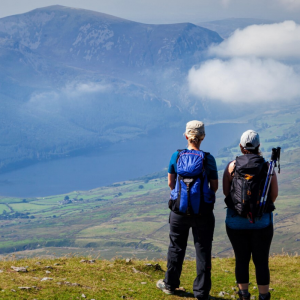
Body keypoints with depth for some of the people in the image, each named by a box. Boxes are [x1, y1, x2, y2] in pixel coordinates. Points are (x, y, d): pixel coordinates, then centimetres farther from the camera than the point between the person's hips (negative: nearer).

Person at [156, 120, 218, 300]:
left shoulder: (176, 156, -6)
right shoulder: (208, 159, -10)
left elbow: (171, 182, 3)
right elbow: (214, 187, -4)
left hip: (179, 210, 2)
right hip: (203, 211, -2)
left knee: (176, 247, 19)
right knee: (203, 251, 7)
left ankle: (170, 284, 34)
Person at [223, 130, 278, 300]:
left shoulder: (232, 166, -6)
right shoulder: (268, 167, -6)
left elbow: (226, 192, 0)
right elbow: (274, 194, 1)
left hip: (235, 221, 1)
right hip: (262, 222, -1)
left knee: (241, 260, 14)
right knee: (261, 261, 8)